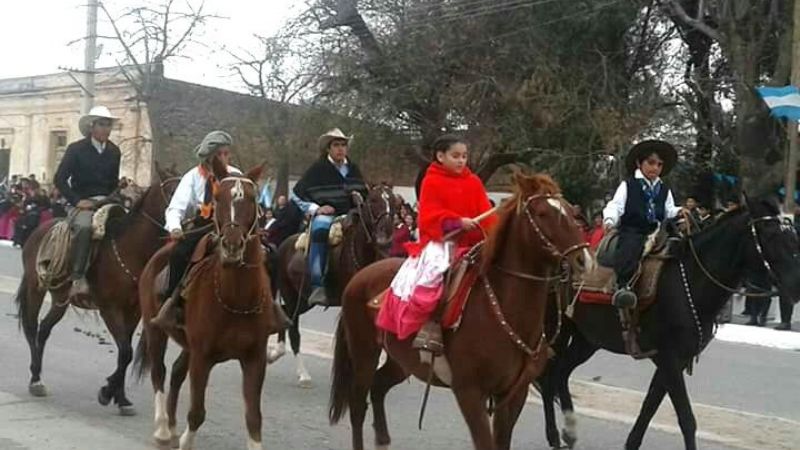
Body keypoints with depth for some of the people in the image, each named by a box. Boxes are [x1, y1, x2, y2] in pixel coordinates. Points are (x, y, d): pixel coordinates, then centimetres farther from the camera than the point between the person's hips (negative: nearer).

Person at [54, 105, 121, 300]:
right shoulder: (76, 149, -1)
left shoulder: (114, 151, 12)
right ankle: (78, 279, -39)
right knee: (84, 226, -36)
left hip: (107, 202, 5)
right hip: (83, 204, -5)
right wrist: (77, 200, -12)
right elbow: (59, 179, -4)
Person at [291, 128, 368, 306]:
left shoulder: (353, 169, 15)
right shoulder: (318, 169, 2)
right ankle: (318, 287, -40)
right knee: (320, 230, -37)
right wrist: (315, 209, -9)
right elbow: (297, 194, 3)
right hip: (324, 214, -4)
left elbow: (364, 192, 27)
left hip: (349, 215, 5)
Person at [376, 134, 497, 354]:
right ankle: (429, 328, -26)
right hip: (440, 240, -5)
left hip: (471, 243, 6)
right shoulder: (432, 181, -1)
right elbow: (429, 217, -10)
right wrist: (458, 221, -23)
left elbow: (485, 213, 5)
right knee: (433, 271, -31)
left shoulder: (473, 182, 12)